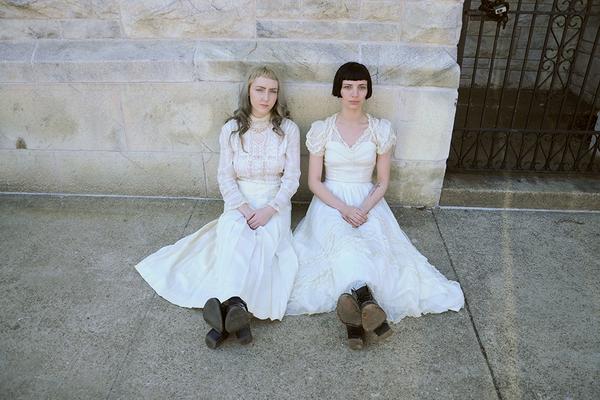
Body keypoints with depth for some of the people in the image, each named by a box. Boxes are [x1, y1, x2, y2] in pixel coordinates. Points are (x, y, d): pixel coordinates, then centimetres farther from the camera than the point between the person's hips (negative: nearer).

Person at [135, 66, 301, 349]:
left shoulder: (288, 129, -2)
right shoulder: (231, 129, 1)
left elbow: (292, 177, -3)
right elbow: (225, 177, 1)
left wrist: (269, 209, -17)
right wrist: (243, 207, -16)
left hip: (275, 203, 0)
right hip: (240, 203, 1)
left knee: (264, 239, -32)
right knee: (235, 236, -32)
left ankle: (228, 307, -44)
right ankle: (236, 310, -45)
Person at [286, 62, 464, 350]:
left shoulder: (381, 130, 0)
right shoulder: (322, 129, -1)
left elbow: (382, 182, 3)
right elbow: (314, 181, -2)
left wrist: (364, 208, -15)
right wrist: (344, 209, -17)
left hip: (368, 202, 1)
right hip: (331, 203, -1)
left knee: (374, 243, -30)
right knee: (344, 241, -33)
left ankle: (353, 303, -37)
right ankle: (365, 298, -42)